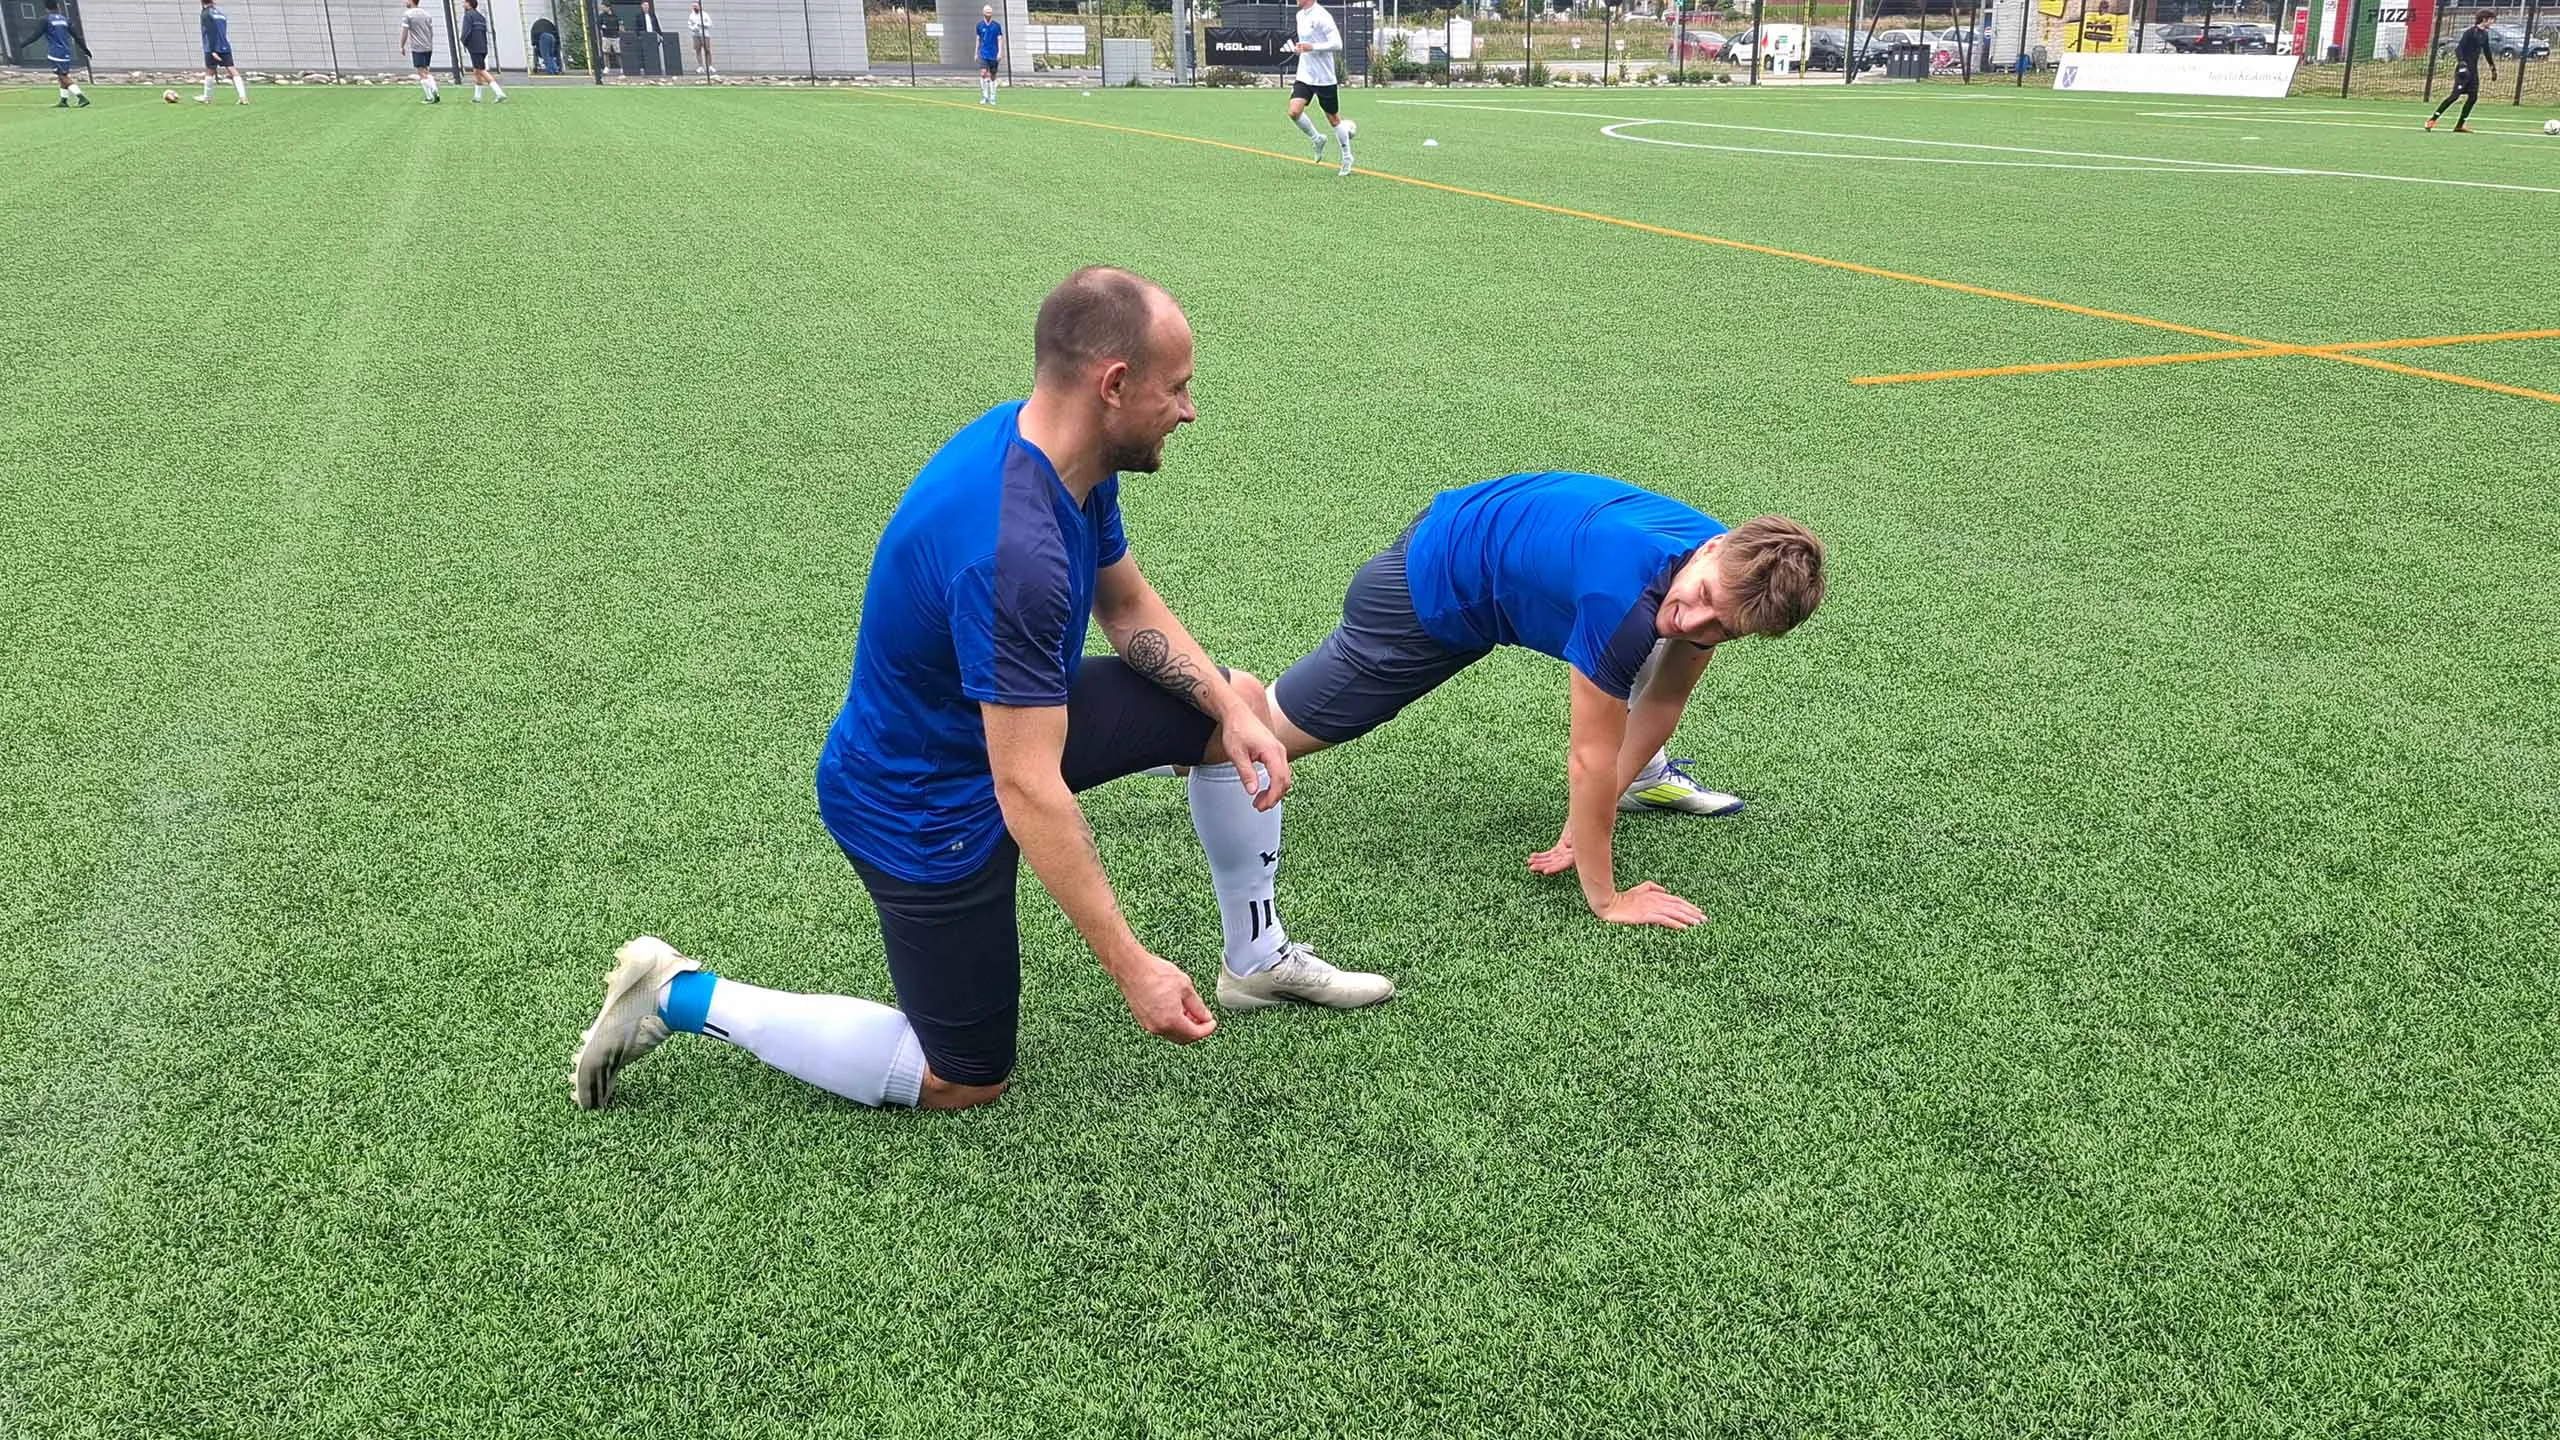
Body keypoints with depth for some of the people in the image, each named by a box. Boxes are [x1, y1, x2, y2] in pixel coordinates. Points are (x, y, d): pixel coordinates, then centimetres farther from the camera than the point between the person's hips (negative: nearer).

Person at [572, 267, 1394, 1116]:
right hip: (925, 805, -9)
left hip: (1008, 718, 9)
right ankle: (679, 997, 11)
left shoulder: (1073, 461, -8)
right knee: (966, 1082, 6)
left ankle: (1258, 960, 27)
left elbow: (1128, 606, 8)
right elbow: (1029, 790, -35)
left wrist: (1232, 713, -7)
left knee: (1239, 708, 9)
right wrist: (1132, 968, -30)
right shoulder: (1012, 551, -37)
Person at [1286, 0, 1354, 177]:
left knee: (1333, 119, 6)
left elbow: (1337, 44, -21)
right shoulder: (1300, 15, 10)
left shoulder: (1321, 16, -16)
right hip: (1305, 76, 6)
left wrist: (1312, 47, -27)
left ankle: (1347, 158, 23)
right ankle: (1317, 139, 12)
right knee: (1294, 112, -14)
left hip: (1325, 78, -6)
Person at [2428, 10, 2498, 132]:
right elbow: (2459, 49, -16)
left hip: (2474, 69, 8)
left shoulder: (2484, 34, 15)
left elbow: (2487, 52, 26)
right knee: (2455, 95, -15)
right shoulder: (2470, 32, -9)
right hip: (2464, 68, -8)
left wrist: (2493, 68, 30)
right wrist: (2461, 62, -30)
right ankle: (2432, 119, -13)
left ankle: (2459, 125, 3)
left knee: (2473, 97, 1)